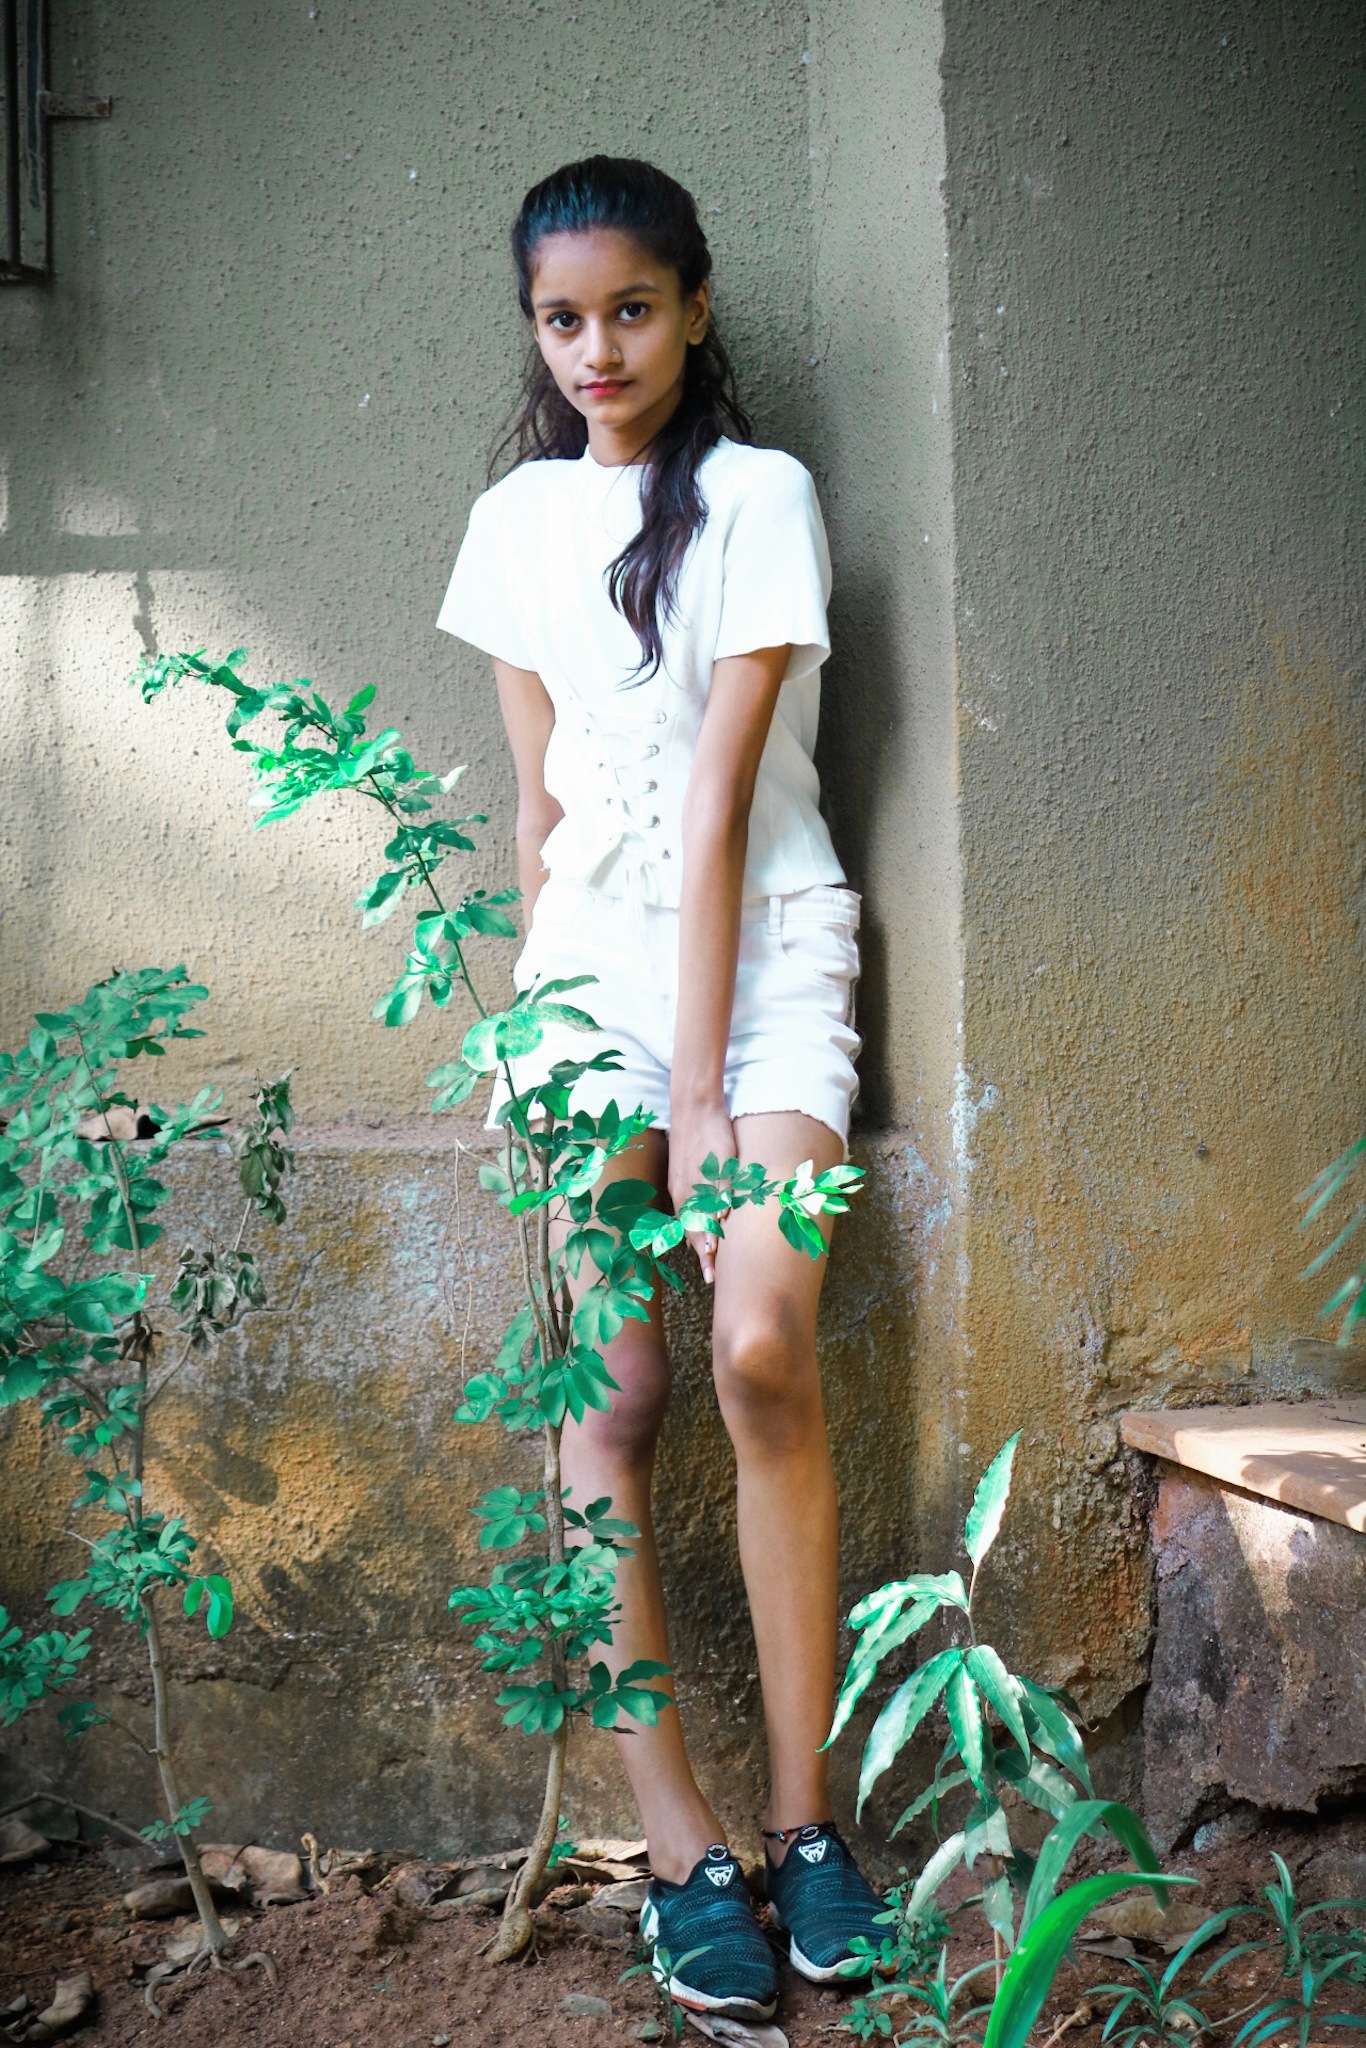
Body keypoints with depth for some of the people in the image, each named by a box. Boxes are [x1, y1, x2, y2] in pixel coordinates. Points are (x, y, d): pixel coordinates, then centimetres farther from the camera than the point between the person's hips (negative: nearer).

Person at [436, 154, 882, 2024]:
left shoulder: (760, 496, -2)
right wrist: (546, 1026, 7)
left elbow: (721, 800, -10)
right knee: (612, 1388, -7)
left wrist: (702, 1093, -13)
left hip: (765, 945, -3)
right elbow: (540, 800, 14)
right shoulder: (515, 522, 12)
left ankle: (804, 1817, -5)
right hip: (591, 953, 3)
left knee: (764, 1348, -20)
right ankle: (682, 1848, -1)